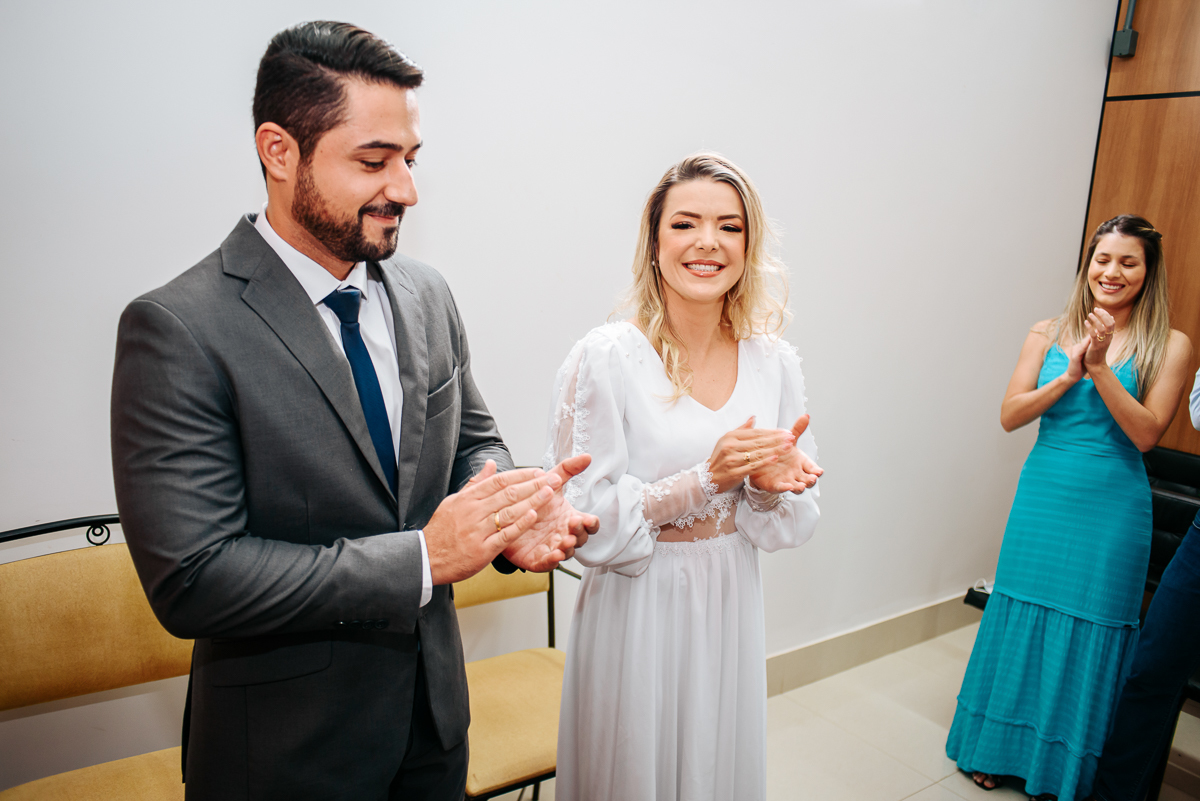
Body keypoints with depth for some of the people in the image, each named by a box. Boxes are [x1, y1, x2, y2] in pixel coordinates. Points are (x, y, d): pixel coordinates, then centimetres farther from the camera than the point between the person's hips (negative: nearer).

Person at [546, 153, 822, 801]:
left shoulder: (774, 363, -2)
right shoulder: (604, 358, -15)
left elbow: (792, 523, 5)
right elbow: (585, 523, -15)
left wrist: (771, 484, -17)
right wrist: (706, 478, -25)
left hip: (731, 608, 4)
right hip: (635, 609, -4)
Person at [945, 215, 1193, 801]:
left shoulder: (1169, 346, -2)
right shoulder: (1048, 334, 3)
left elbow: (1145, 433, -10)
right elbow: (1009, 415, -3)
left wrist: (1100, 368, -19)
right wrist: (1068, 376, -16)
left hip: (1110, 506, -2)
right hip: (1043, 495, 2)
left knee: (1088, 630, 7)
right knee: (1022, 618, 10)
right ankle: (1000, 748, 29)